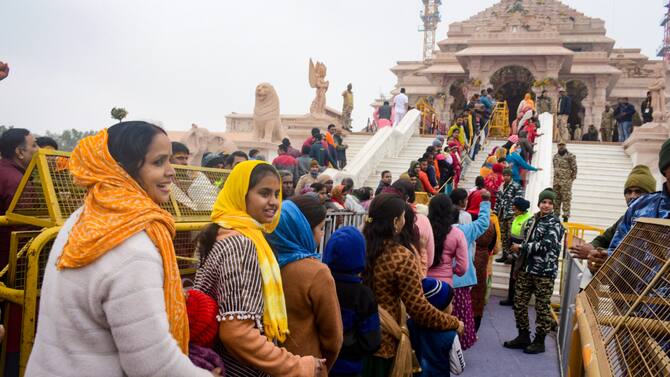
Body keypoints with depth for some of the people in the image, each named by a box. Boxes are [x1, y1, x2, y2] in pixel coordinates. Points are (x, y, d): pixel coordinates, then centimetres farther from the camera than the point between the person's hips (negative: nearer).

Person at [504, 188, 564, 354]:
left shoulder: (555, 224, -10)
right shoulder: (533, 220, 12)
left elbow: (544, 245, -21)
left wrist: (520, 247, -14)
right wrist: (520, 263, 14)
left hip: (544, 272, -7)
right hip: (526, 269, 7)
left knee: (542, 308, 2)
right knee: (519, 303, 9)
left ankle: (539, 341, 14)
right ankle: (523, 336, 23)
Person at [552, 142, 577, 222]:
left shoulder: (570, 156, -5)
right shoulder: (555, 156, 15)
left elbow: (574, 168, -6)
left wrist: (572, 178, -8)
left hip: (566, 181, -6)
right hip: (556, 181, 6)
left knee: (566, 198, -8)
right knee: (556, 198, 12)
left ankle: (566, 216, -7)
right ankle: (556, 214, 22)